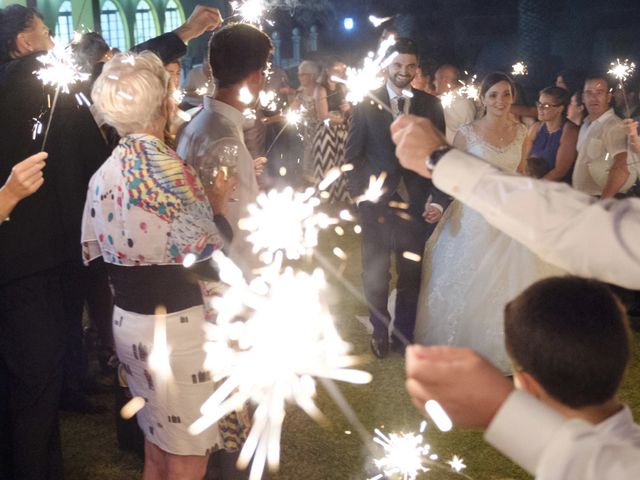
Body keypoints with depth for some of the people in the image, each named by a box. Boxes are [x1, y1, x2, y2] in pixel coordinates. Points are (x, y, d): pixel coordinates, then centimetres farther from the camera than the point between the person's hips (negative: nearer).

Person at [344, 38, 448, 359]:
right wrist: (359, 195, -5)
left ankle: (404, 333, 31)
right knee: (375, 275, 13)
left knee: (411, 277, 12)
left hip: (416, 205, 1)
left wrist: (439, 199, -7)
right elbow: (352, 155, 1)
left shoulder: (430, 104, 2)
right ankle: (379, 331, 33)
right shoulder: (367, 103, -2)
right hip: (376, 204, -1)